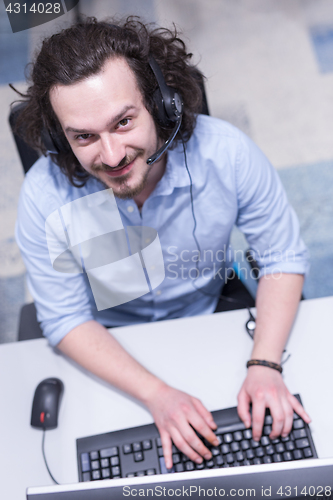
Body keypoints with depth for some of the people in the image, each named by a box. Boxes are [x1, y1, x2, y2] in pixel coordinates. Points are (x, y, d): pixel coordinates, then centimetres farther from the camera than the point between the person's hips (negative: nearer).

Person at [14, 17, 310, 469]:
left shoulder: (227, 152, -26)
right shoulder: (45, 196, -27)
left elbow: (284, 258, -14)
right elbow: (67, 320, -18)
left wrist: (265, 365, -26)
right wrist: (157, 394, -29)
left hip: (212, 314, 1)